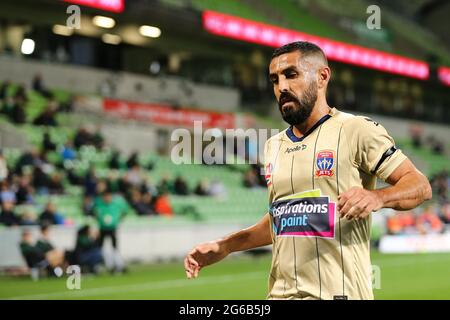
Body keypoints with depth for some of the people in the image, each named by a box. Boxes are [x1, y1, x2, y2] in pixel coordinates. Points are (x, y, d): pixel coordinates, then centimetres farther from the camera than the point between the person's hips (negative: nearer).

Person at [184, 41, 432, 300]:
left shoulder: (356, 130, -6)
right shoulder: (274, 146, 14)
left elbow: (420, 185, -7)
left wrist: (377, 197, -26)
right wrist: (224, 247, 15)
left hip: (339, 292, -6)